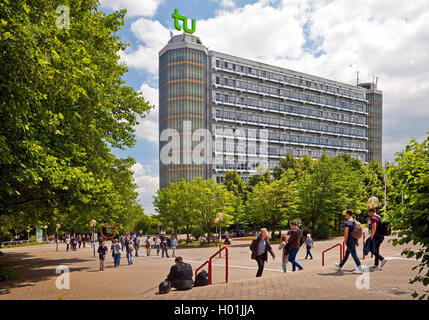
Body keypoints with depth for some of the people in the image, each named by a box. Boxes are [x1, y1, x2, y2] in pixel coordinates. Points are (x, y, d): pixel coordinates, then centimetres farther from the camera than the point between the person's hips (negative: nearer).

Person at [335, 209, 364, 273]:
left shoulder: (347, 223, -18)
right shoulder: (355, 222, 10)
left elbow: (346, 233, -26)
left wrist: (345, 240, -9)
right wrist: (357, 241, 21)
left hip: (350, 241, -9)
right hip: (354, 240, 9)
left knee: (354, 254, -7)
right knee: (347, 253, 20)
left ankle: (360, 269, -9)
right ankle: (340, 265, 35)